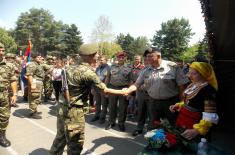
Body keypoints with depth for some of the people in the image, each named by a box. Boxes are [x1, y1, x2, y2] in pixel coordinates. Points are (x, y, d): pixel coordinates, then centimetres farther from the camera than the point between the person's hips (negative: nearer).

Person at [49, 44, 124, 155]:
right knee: (76, 142, 8)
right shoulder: (88, 72, -18)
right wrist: (122, 92, -1)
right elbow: (104, 90, -14)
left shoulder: (72, 68, 7)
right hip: (73, 109, -9)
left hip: (62, 106, 9)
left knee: (61, 137, 24)